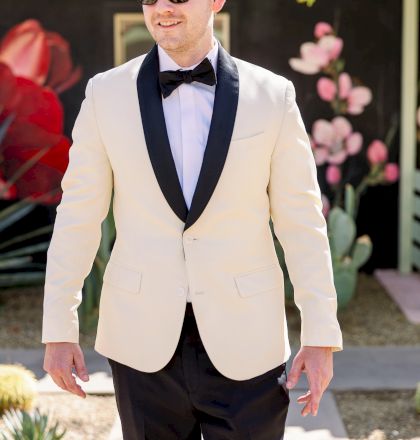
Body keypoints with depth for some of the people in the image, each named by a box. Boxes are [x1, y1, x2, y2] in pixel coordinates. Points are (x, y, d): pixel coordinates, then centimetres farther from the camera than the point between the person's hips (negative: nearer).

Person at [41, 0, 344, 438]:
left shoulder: (272, 95, -2)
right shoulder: (107, 93, 0)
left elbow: (301, 221, -1)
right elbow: (78, 216, 2)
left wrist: (321, 337, -4)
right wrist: (58, 330, 0)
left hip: (243, 342, 0)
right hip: (144, 339, 1)